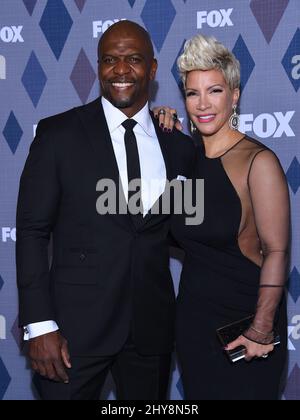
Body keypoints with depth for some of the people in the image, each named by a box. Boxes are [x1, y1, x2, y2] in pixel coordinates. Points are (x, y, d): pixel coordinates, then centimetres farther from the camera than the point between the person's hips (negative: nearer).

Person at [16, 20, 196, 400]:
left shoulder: (179, 146, 6)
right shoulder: (58, 134, -4)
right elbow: (32, 231, -5)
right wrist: (40, 325, -12)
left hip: (152, 324, 3)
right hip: (76, 323, -3)